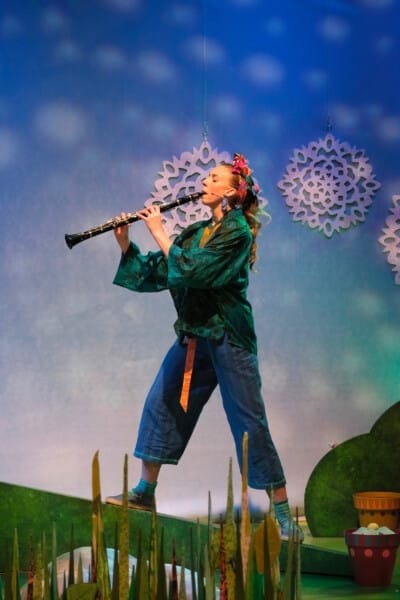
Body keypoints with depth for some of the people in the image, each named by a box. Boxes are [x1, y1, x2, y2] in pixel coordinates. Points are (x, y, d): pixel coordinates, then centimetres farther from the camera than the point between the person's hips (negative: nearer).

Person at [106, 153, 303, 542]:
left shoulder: (237, 231, -11)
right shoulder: (196, 233, 13)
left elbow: (191, 269, -22)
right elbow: (152, 273, 12)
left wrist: (159, 233, -14)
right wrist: (125, 244, -1)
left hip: (228, 338, -8)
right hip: (192, 336, 8)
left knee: (250, 423, -7)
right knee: (161, 405, 9)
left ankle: (283, 516, -2)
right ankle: (145, 492, 23)